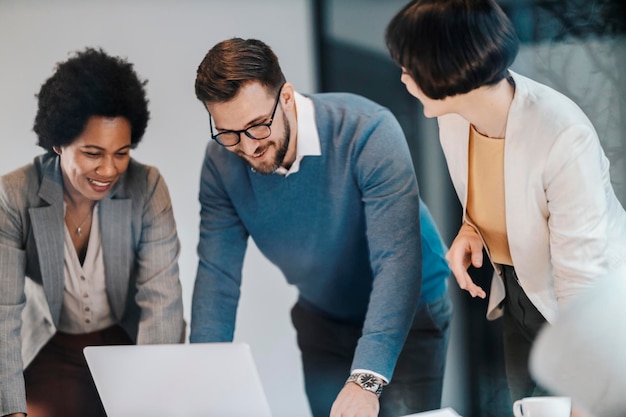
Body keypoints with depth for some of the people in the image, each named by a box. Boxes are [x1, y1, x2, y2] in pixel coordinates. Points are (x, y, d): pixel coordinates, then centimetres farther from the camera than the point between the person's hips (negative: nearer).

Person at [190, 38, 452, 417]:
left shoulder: (368, 133, -31)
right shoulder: (222, 161, -16)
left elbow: (397, 261, -38)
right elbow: (217, 274, -13)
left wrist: (366, 380, -47)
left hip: (408, 311, -3)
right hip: (322, 321, 4)